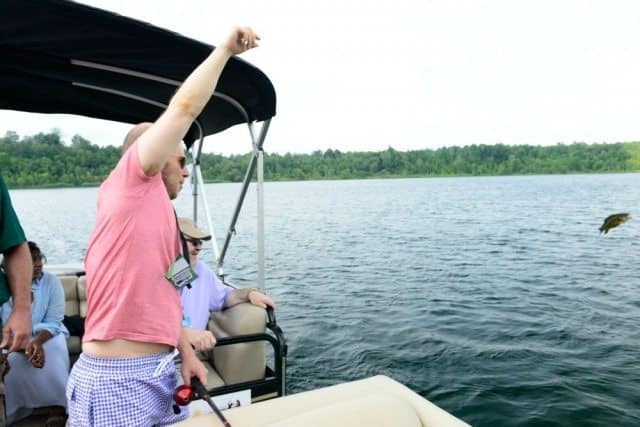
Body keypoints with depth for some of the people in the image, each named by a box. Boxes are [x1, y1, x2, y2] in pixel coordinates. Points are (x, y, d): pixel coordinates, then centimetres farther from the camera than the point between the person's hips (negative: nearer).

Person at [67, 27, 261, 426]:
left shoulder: (160, 213, 16)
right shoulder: (129, 184, -7)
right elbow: (185, 107, -12)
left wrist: (186, 353, 10)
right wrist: (226, 49, -2)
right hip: (116, 381, -8)